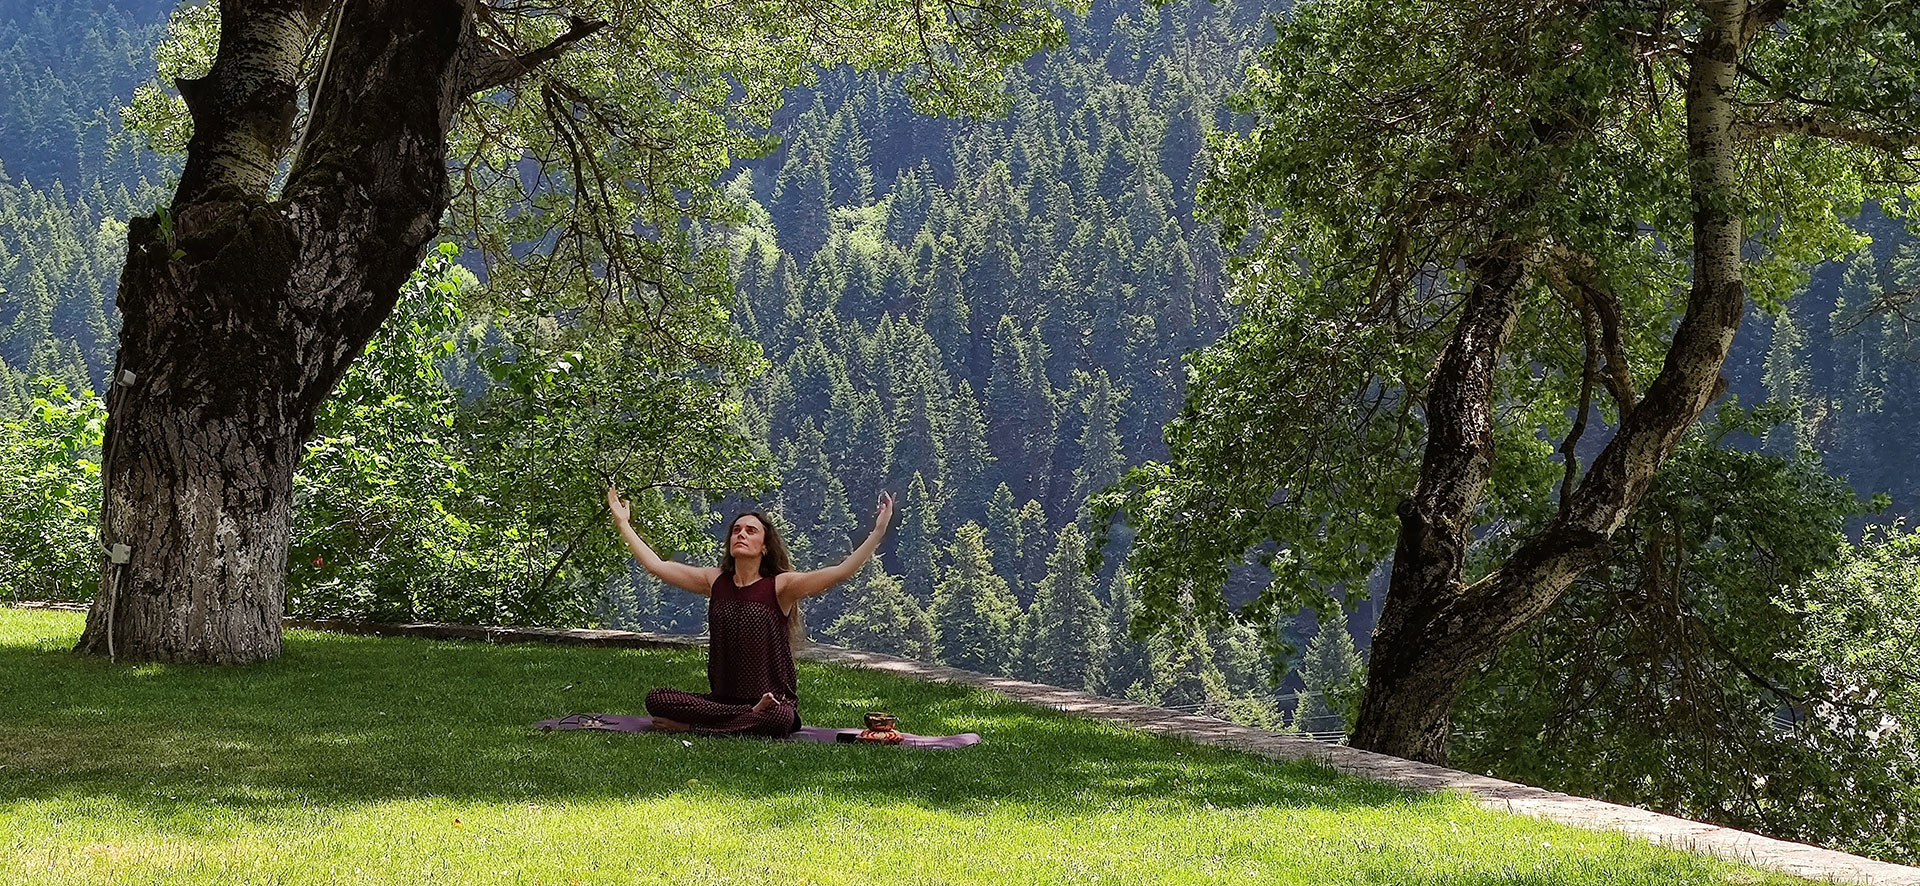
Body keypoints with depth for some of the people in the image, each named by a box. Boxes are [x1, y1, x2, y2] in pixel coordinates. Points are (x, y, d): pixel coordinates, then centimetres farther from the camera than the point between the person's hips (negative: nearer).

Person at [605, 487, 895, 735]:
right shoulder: (714, 581, 8)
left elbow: (841, 572, -16)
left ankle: (691, 727, -20)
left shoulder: (780, 586, -4)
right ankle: (749, 719, -17)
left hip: (775, 700, -4)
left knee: (780, 718, -40)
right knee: (657, 700, -20)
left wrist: (878, 532, -25)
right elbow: (657, 565, 11)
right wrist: (623, 525, 13)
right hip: (722, 698, 4)